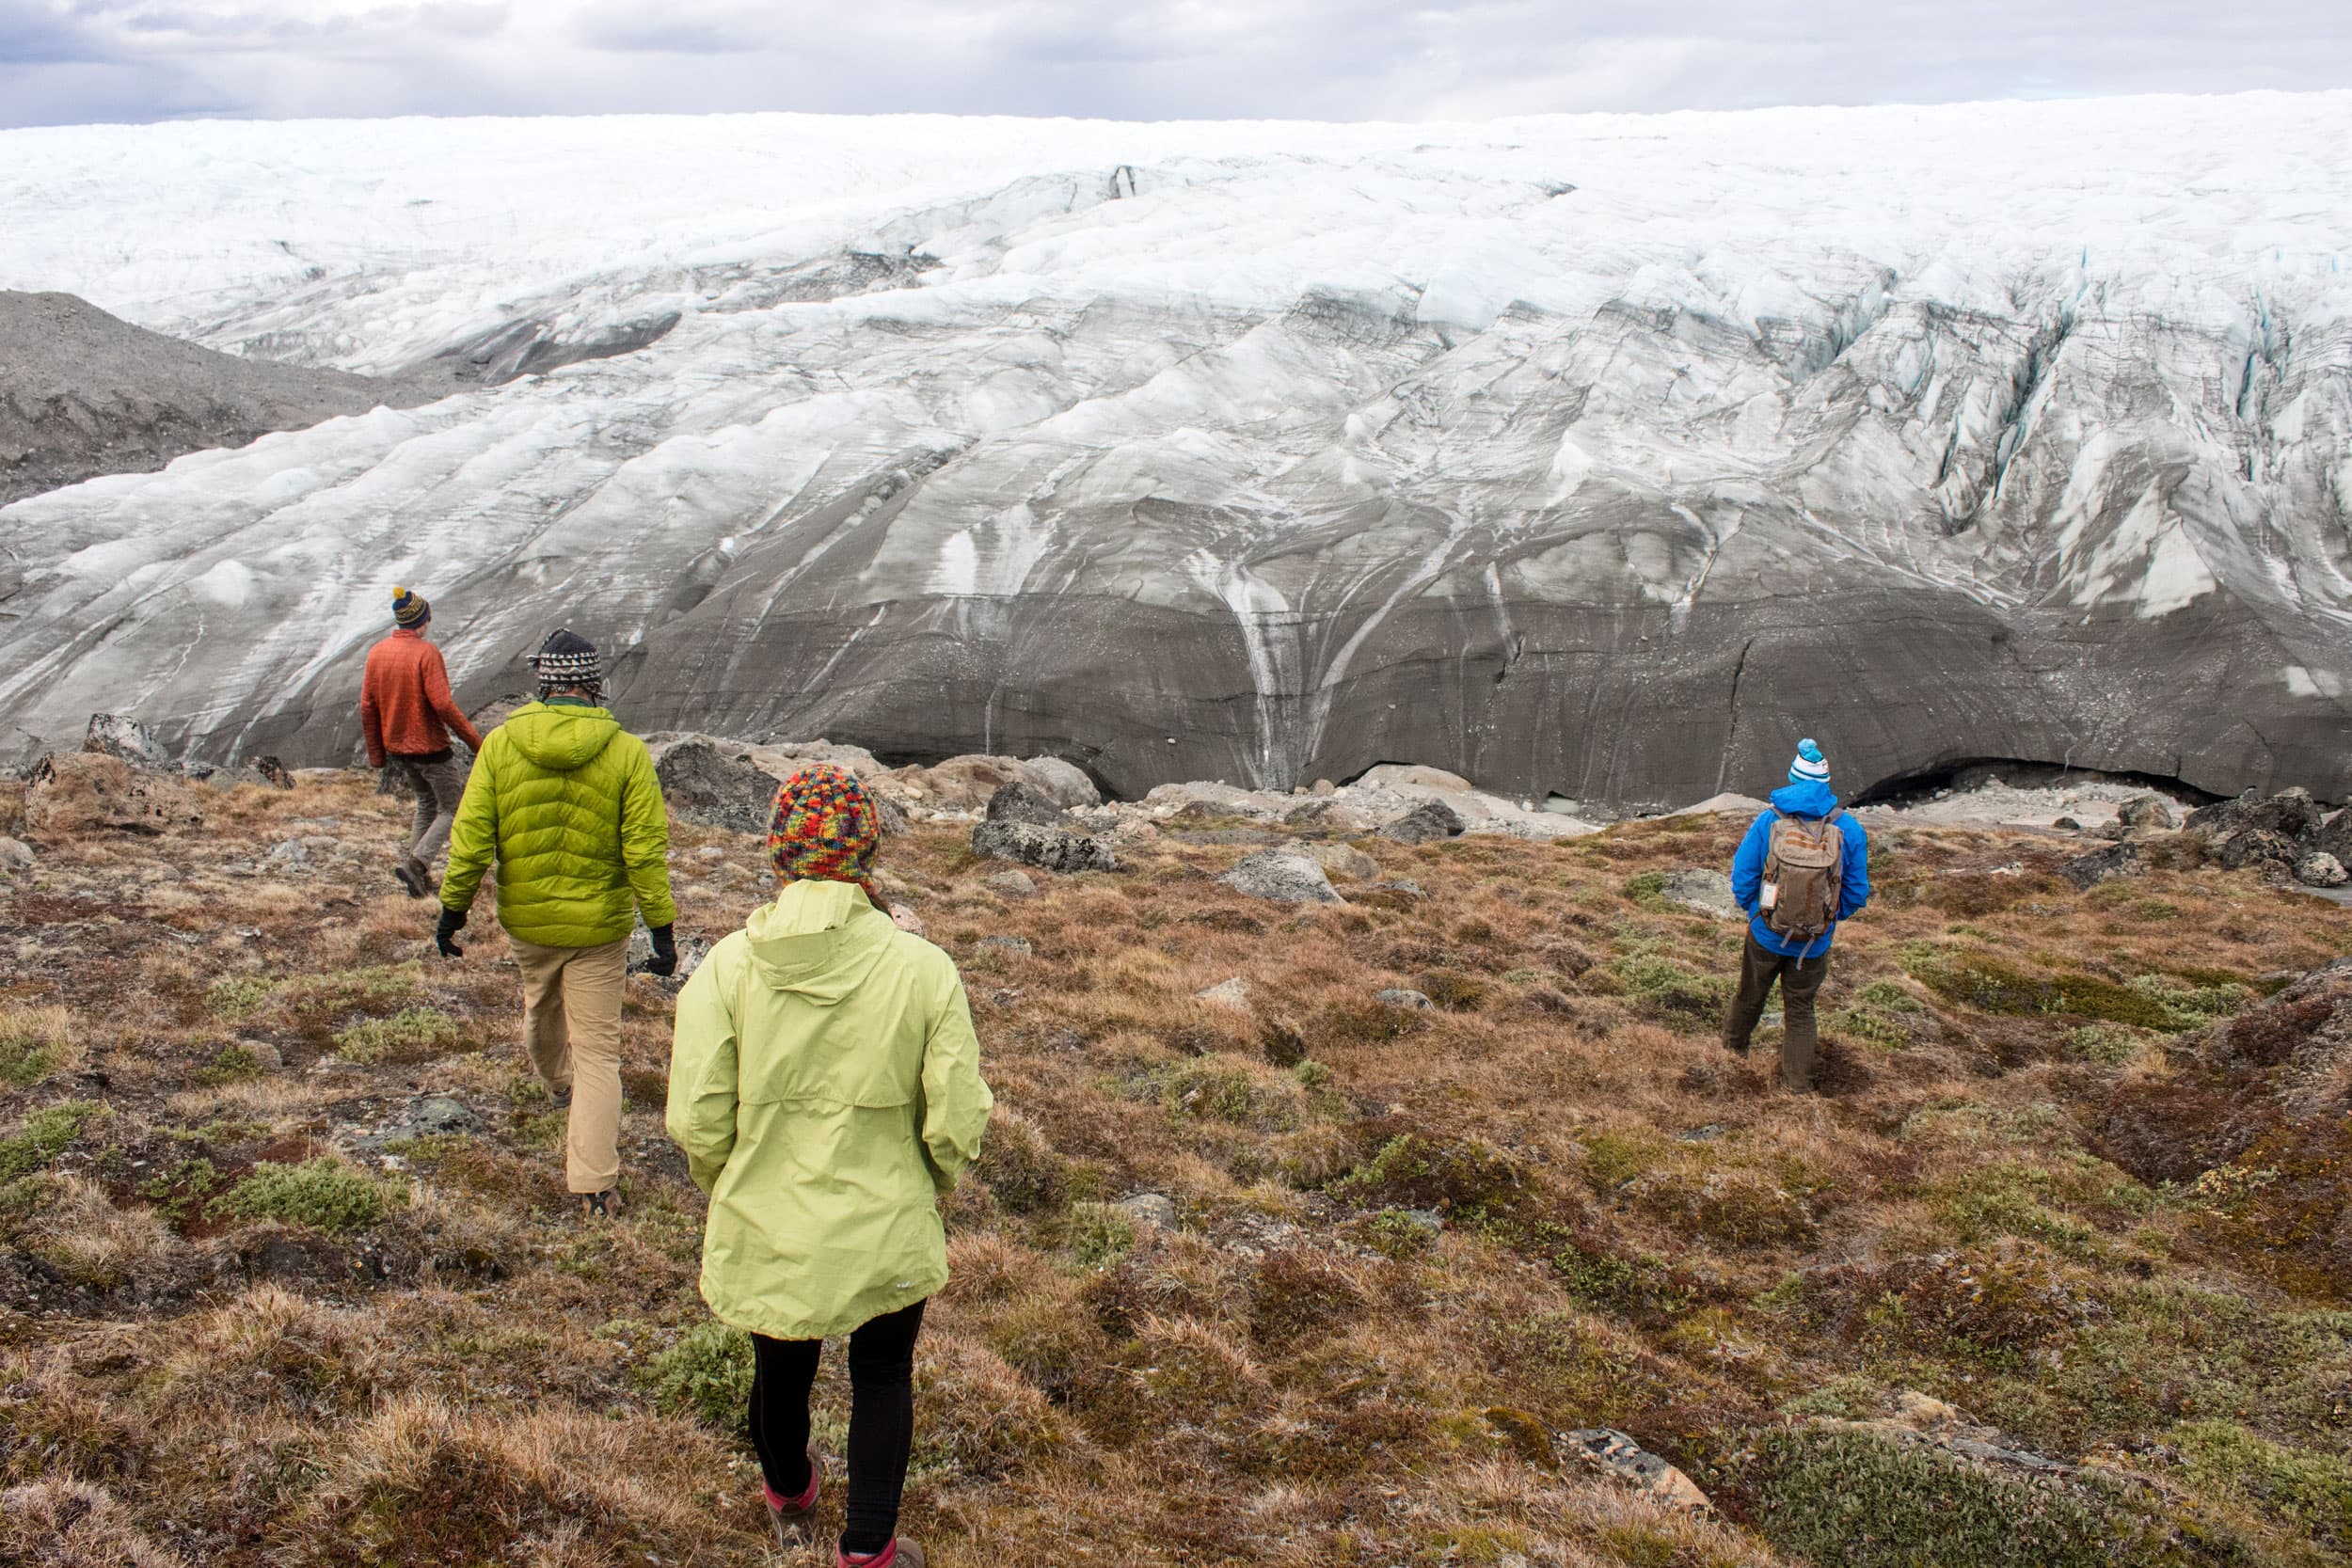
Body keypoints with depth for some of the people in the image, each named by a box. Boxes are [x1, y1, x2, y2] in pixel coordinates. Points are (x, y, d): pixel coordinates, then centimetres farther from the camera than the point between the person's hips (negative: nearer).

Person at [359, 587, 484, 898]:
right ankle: (417, 861, -11)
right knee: (452, 809, 7)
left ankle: (417, 869, 17)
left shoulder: (376, 653, 2)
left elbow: (367, 706, 4)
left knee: (426, 803, 24)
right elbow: (442, 703, -22)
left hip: (396, 749, 7)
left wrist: (376, 754, 12)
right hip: (431, 747, -6)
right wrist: (474, 740, -14)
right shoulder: (426, 653, -16)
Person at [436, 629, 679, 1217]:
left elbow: (471, 837, -7)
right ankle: (595, 1184, 3)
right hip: (599, 926, -2)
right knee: (598, 1049, 5)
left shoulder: (500, 744, -8)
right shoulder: (626, 752, -13)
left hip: (525, 920, 3)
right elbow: (646, 849, -14)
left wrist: (453, 909, 4)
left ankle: (556, 1083, 60)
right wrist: (661, 926, -7)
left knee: (541, 1008, 31)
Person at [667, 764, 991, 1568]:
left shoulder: (727, 967, -15)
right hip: (887, 1237, -2)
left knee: (780, 1373, 28)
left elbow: (697, 1121, -13)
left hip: (767, 1235, 2)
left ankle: (789, 1500, 56)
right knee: (883, 1379, 25)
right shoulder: (923, 969, -17)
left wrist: (731, 1191, 9)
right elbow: (957, 1124, -14)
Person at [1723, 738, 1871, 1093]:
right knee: (1800, 1007, 19)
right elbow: (1856, 894, -5)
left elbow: (1742, 879, -10)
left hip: (1766, 934, 0)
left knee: (1751, 992, 25)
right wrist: (1831, 918, 13)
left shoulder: (1768, 822, -17)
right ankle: (1798, 1081, 26)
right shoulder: (1849, 831, -14)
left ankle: (1735, 1041, 50)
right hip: (1816, 943, 0)